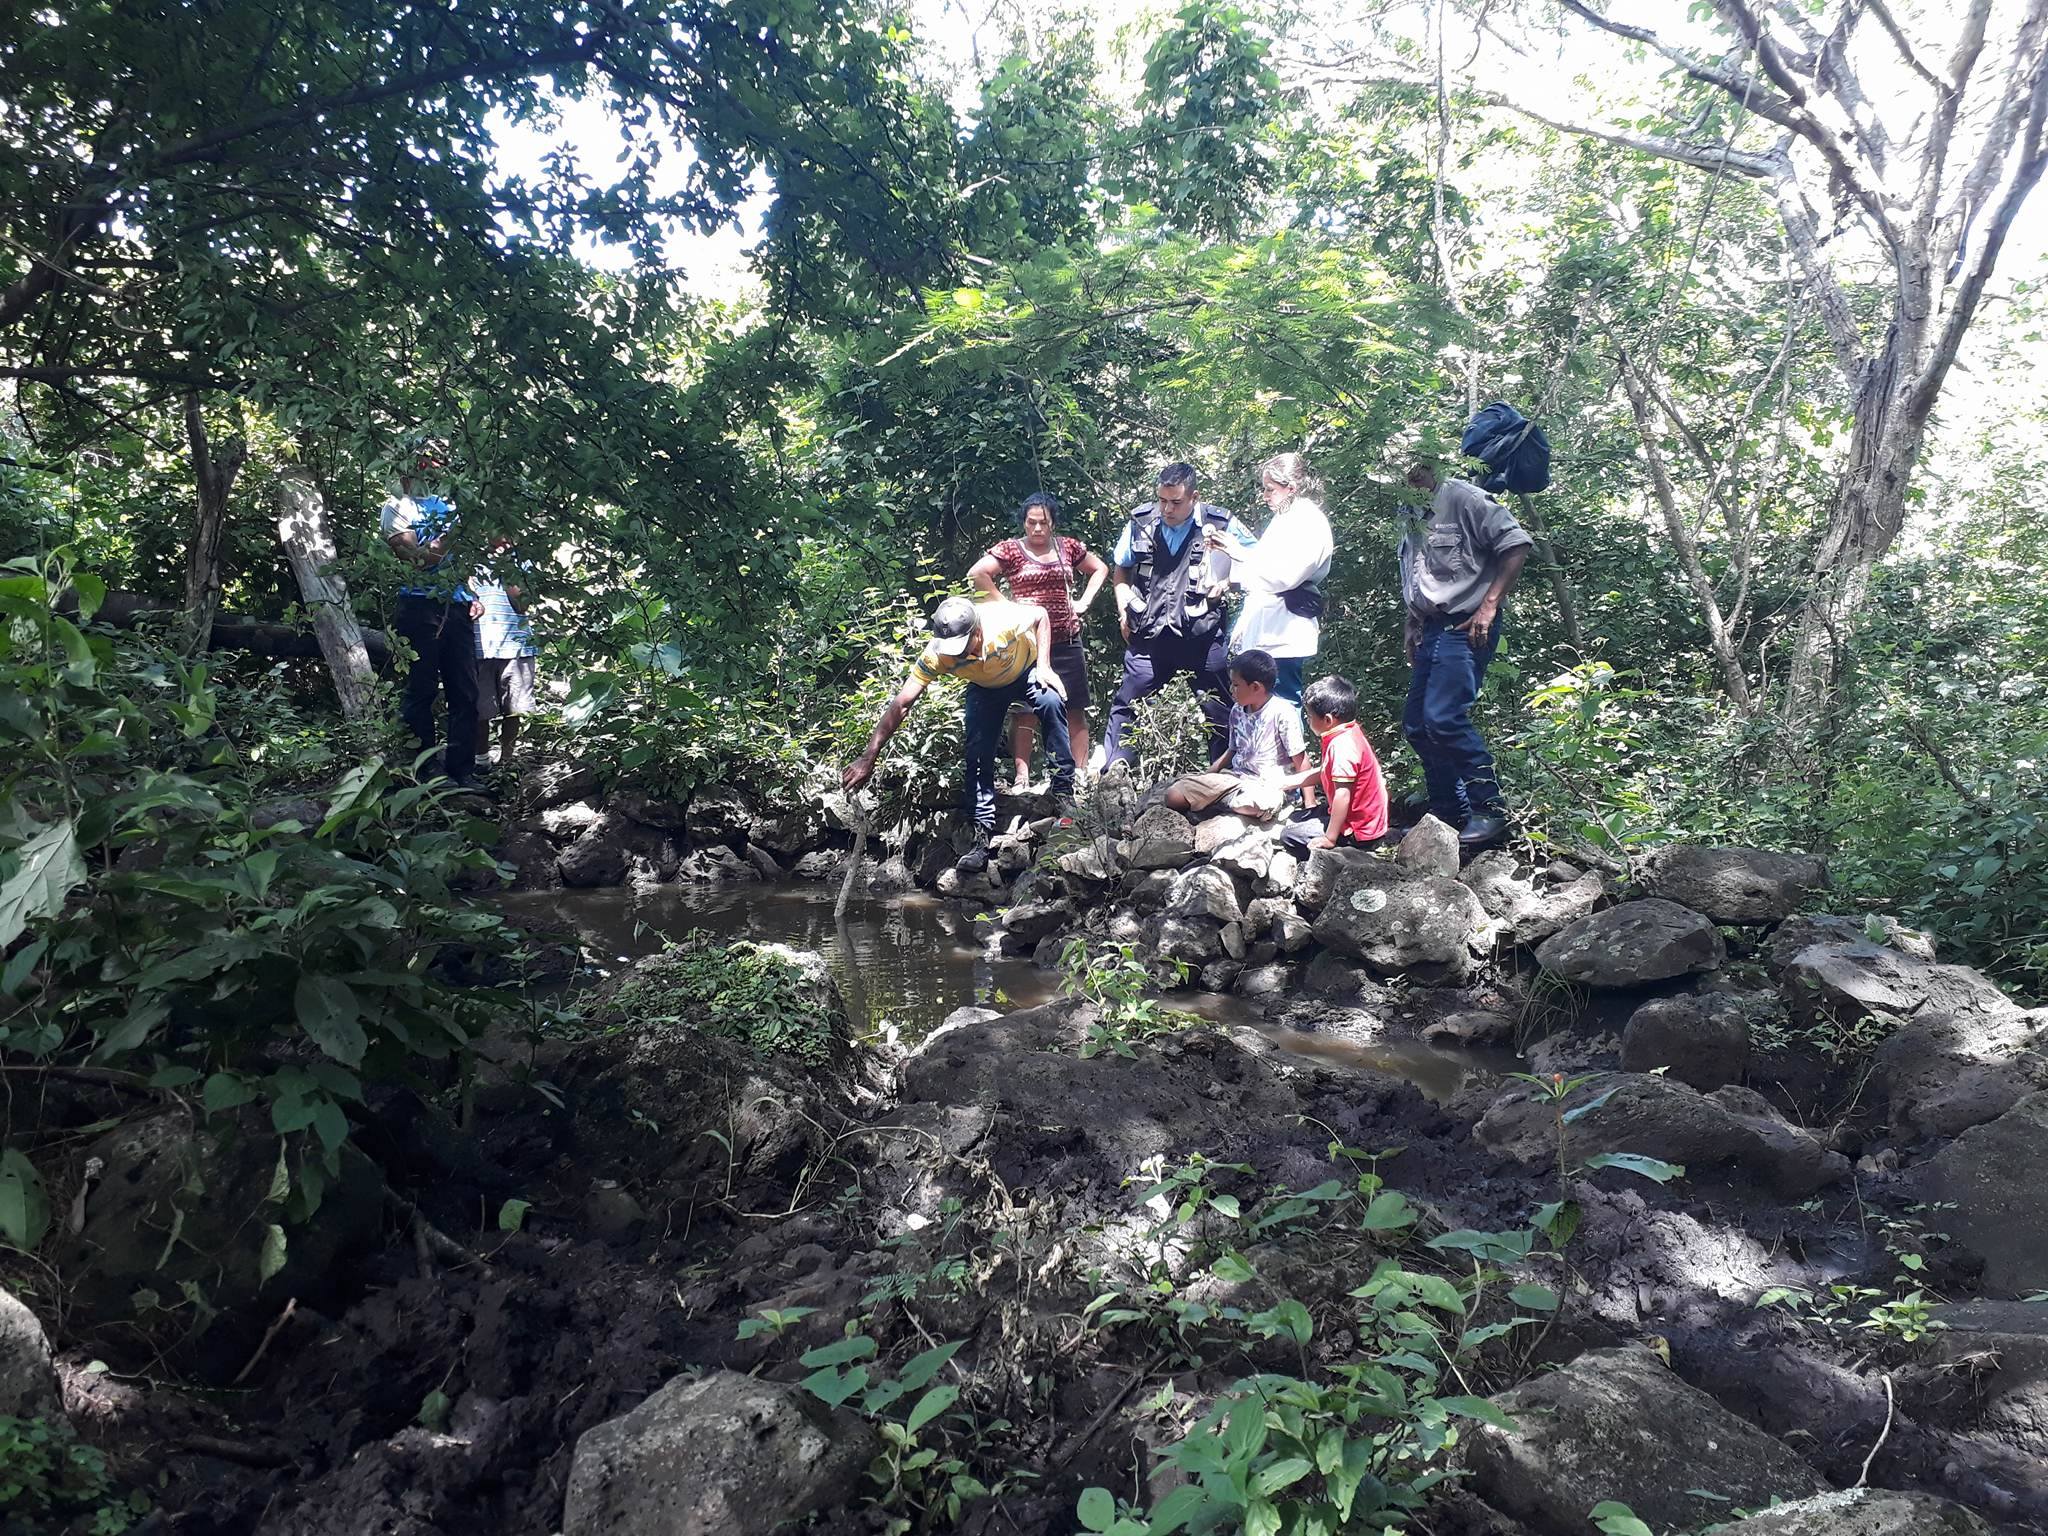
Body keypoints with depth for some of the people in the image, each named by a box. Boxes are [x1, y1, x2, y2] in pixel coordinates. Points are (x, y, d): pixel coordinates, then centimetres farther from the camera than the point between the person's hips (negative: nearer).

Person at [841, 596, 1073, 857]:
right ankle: (981, 833, -8)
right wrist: (868, 758, -38)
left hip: (1027, 670, -1)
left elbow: (1041, 615, -17)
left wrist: (1044, 666, -26)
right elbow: (901, 704, -33)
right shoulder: (936, 654, -34)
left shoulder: (1005, 619, -40)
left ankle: (1064, 793, -20)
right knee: (978, 753, -15)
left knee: (1051, 702, -31)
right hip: (985, 687, 2)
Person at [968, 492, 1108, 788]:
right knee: (1026, 712, -2)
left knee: (1075, 711, 4)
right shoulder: (1011, 549, -2)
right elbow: (976, 574, -13)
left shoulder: (1068, 547, 9)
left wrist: (1084, 601, 9)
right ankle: (1022, 778, -1)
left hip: (1067, 642, 4)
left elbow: (1100, 568, 22)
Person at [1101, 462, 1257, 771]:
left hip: (1202, 638, -1)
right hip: (1149, 636, 1)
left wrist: (1227, 581, -7)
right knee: (1127, 705, 0)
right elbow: (1120, 570, 18)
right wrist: (1124, 611, 6)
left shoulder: (1220, 524, -3)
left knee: (1218, 710, 6)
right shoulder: (1140, 522, 3)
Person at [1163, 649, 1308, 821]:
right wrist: (1206, 776, 10)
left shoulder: (1282, 712, -13)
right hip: (1234, 776, 5)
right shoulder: (1237, 711, 8)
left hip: (1267, 786, -5)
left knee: (1257, 805, -42)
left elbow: (1300, 759, -12)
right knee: (1174, 795, -11)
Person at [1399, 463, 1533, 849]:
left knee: (1443, 718, -20)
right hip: (1432, 629, 9)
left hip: (1465, 626, -9)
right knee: (1416, 726, 8)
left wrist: (1489, 606, -18)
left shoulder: (1461, 498, -9)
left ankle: (1489, 808, -8)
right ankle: (1450, 815, 19)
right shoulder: (1412, 520, 17)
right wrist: (1413, 631, 17)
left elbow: (1516, 543, -14)